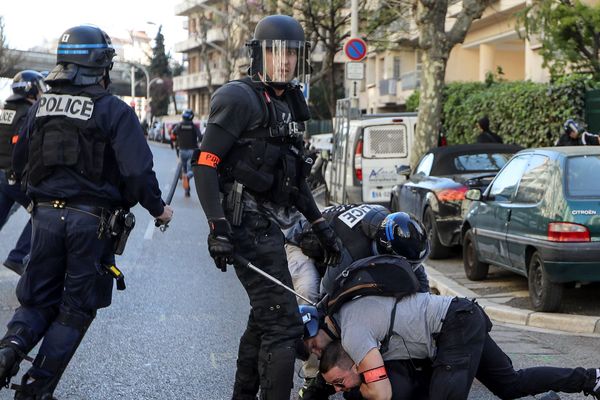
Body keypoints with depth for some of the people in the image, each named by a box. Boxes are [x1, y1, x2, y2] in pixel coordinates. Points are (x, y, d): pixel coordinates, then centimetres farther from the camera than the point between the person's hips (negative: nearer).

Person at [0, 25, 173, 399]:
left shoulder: (41, 107, 7)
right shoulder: (114, 111, -9)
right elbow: (137, 172, -14)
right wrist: (158, 208, 2)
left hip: (46, 214, 4)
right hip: (91, 221, -4)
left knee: (38, 298, 16)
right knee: (75, 308, 9)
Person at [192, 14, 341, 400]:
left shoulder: (289, 104, 16)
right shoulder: (241, 98, -10)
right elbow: (205, 164, -16)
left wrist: (320, 224, 20)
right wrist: (218, 226, -24)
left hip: (268, 224, 10)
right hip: (248, 222, -10)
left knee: (264, 317, 18)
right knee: (284, 323, -12)